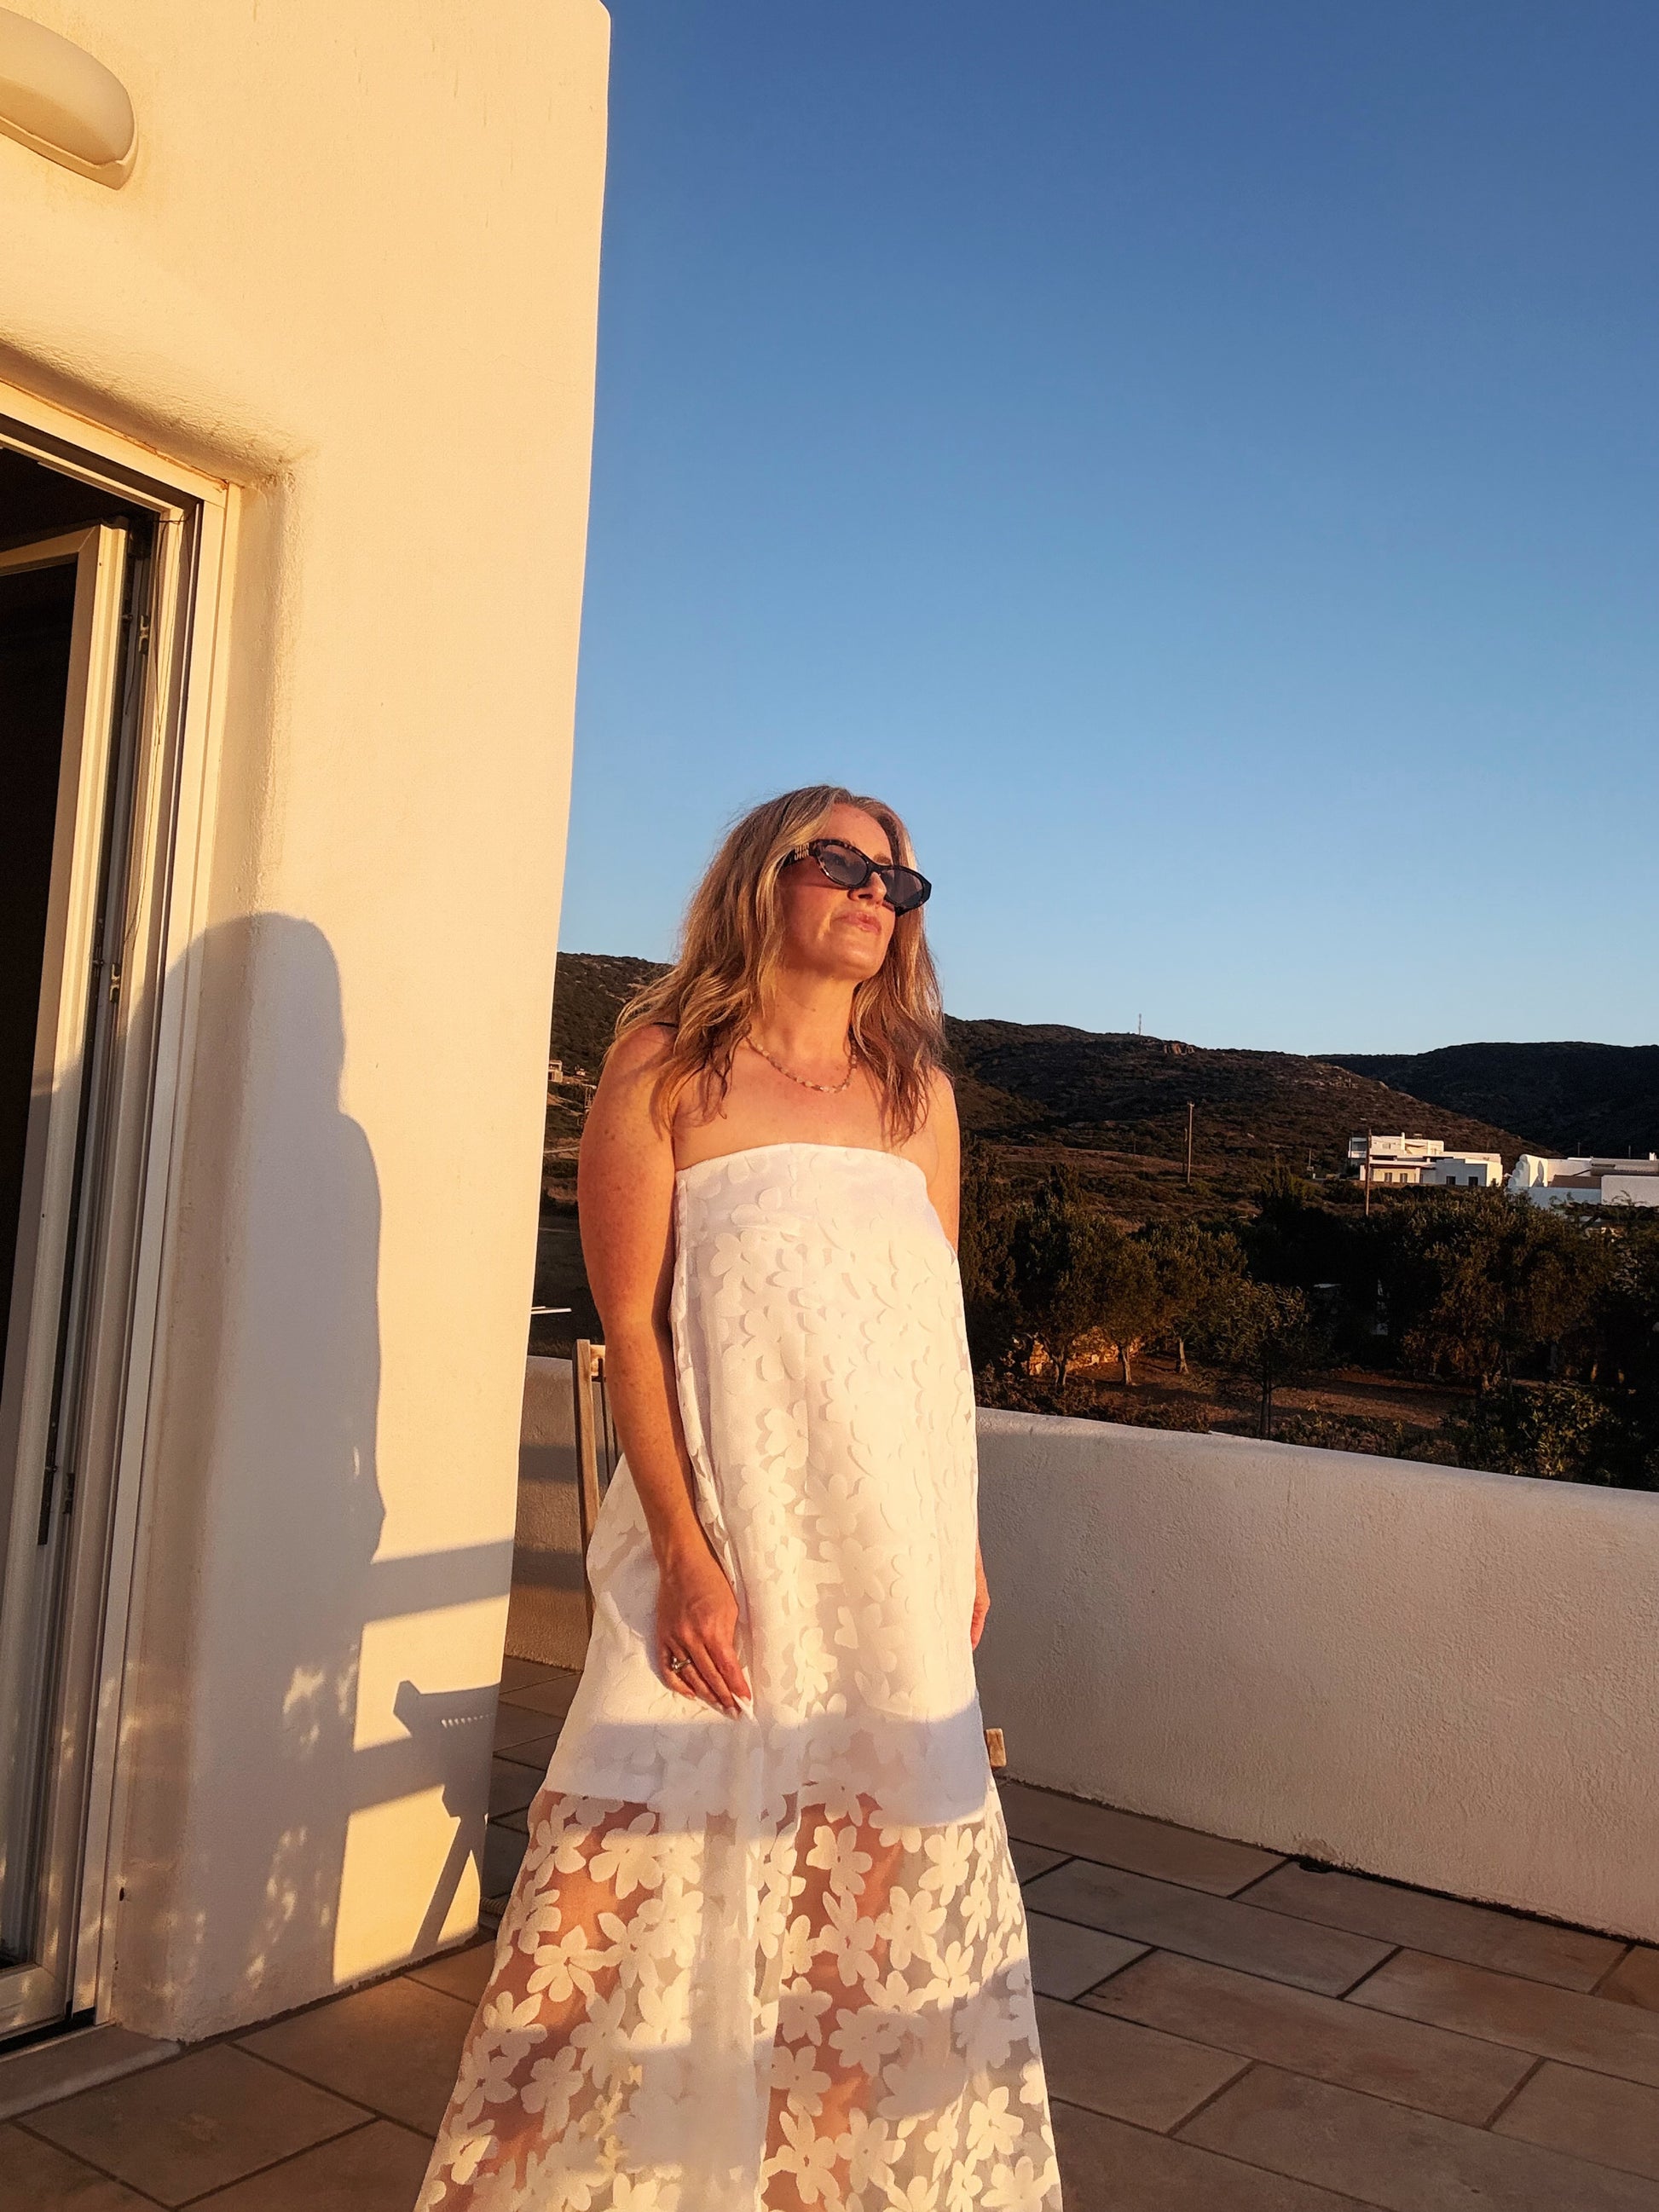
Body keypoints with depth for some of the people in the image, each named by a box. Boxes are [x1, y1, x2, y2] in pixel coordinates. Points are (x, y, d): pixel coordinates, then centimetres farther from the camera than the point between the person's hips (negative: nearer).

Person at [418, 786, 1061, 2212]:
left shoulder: (916, 1095, 9)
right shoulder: (668, 1067, -4)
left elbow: (942, 1335, 12)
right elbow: (630, 1325, -8)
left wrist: (963, 1540, 10)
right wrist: (681, 1550, -14)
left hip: (893, 1551, 4)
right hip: (727, 1530, -4)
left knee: (894, 1873, 12)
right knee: (667, 1867, 0)